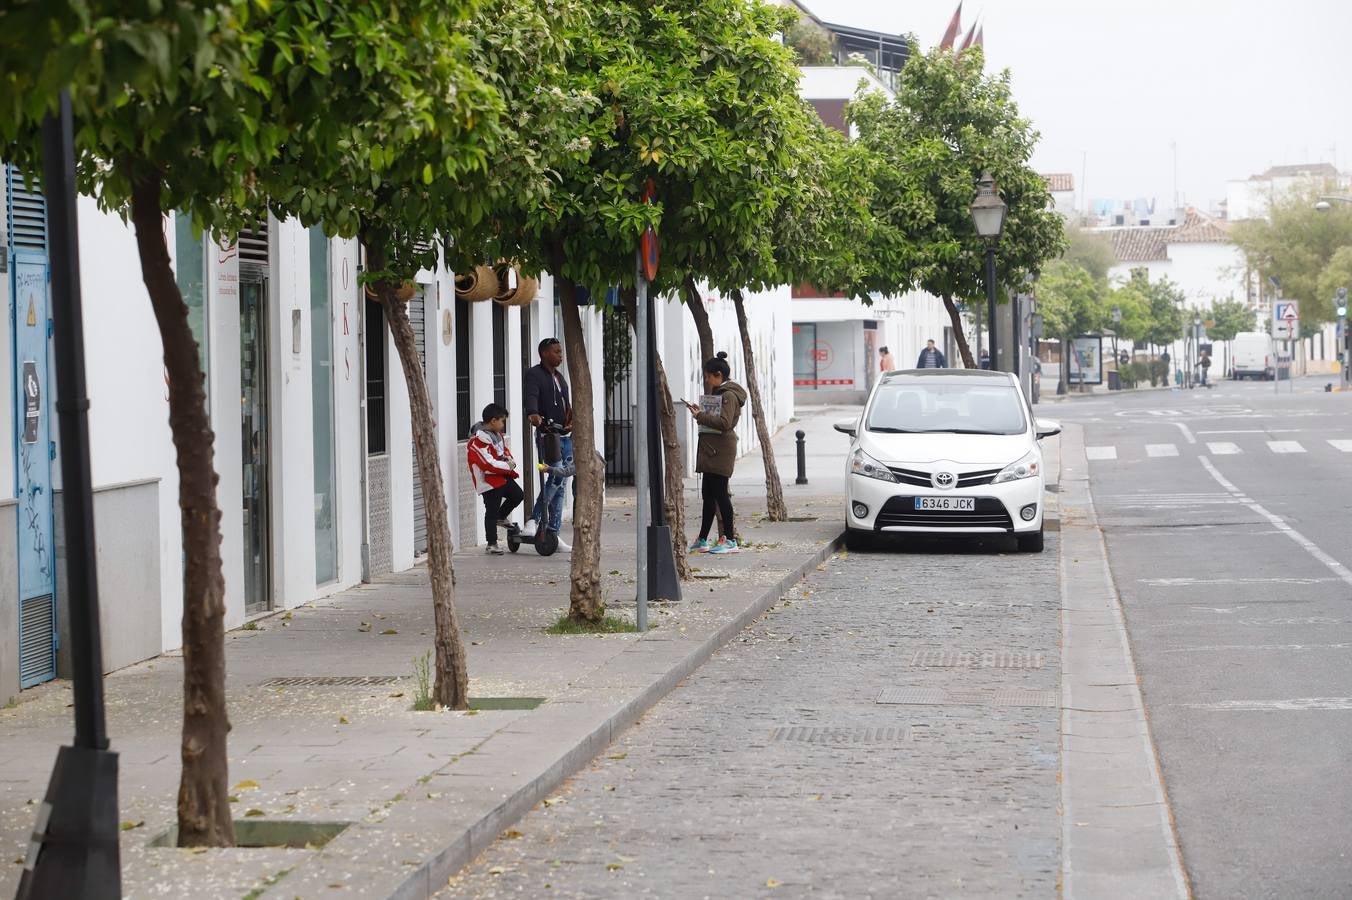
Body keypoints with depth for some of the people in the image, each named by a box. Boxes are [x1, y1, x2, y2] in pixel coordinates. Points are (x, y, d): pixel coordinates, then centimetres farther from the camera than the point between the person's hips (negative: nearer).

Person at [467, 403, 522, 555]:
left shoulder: (496, 434, 7)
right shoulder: (478, 441, -23)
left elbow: (504, 449, 20)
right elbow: (488, 464, -27)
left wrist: (510, 460, -2)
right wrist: (508, 466, -17)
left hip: (503, 476, 9)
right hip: (489, 481, -9)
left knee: (517, 495, 13)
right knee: (492, 511, -2)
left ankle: (501, 518, 35)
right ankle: (492, 544, 7)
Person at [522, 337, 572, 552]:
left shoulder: (559, 377, 21)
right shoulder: (534, 375, -6)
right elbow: (530, 397, -24)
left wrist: (571, 420, 5)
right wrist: (533, 413, -44)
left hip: (565, 436, 8)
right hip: (547, 435, -8)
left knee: (560, 485, 6)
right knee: (557, 476, -24)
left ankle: (554, 533, 9)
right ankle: (534, 519, -19)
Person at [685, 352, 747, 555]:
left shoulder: (729, 396, -12)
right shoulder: (717, 393, 18)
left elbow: (724, 423, -22)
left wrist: (701, 416, -17)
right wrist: (701, 413, 9)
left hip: (721, 449, -10)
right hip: (710, 448, 10)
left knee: (719, 493, -7)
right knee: (708, 493, 11)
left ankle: (730, 540, -3)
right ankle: (702, 540, 15)